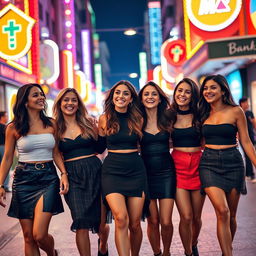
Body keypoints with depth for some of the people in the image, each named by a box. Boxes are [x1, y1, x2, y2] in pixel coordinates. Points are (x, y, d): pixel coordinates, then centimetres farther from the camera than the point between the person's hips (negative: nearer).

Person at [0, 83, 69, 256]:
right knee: (28, 237, 4)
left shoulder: (51, 124, 6)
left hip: (48, 178, 0)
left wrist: (64, 174, -3)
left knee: (39, 235, -11)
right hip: (24, 179, 0)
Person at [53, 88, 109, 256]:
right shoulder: (56, 128, 5)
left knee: (100, 222, 8)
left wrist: (99, 130, -7)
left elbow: (101, 148, 5)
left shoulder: (88, 123, 5)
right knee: (82, 224, -11)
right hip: (72, 177, 0)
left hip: (93, 172, 0)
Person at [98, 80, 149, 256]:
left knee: (135, 224, 3)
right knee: (121, 218, -21)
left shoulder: (137, 119, 7)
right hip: (112, 170, -1)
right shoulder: (105, 119, 3)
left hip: (136, 170, 2)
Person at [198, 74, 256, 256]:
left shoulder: (235, 111, -1)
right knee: (222, 211, -16)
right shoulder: (204, 113, 8)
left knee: (231, 215, 8)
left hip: (233, 163, -1)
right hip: (209, 164, 1)